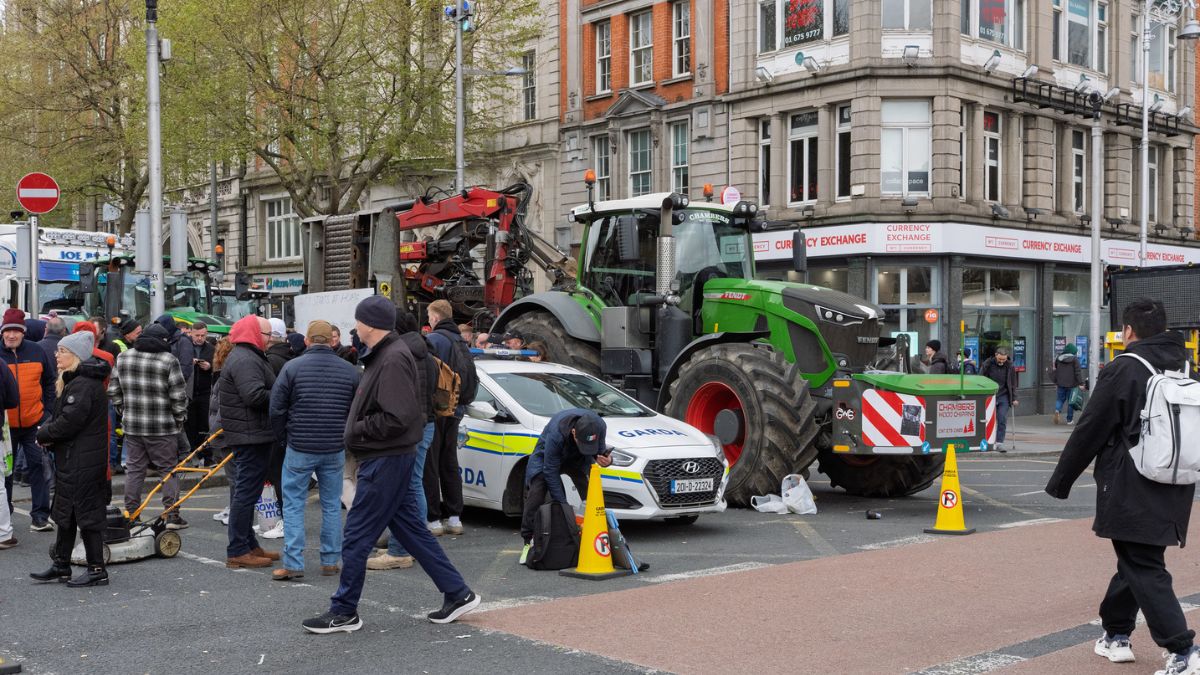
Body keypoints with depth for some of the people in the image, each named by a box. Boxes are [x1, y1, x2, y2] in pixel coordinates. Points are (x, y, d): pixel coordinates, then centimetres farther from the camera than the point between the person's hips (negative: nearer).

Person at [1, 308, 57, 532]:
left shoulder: (37, 352, 1)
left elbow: (50, 381, 10)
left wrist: (47, 409, 4)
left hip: (34, 422, 1)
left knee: (39, 467, 2)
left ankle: (40, 517, 8)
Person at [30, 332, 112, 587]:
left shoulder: (83, 384, -19)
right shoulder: (75, 381, 15)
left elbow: (69, 422, -24)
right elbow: (62, 417, 17)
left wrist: (44, 434, -8)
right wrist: (48, 434, -1)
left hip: (81, 461, -10)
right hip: (72, 459, 10)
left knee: (86, 512, -4)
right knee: (65, 512, 16)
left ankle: (96, 570, 3)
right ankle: (61, 565, 26)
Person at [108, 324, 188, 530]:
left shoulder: (123, 358, 7)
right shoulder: (168, 360, -10)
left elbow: (113, 391, 11)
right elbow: (178, 395, -10)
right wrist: (179, 418, 4)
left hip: (132, 425, 5)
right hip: (162, 427, -4)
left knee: (134, 469, 13)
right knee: (169, 470, 4)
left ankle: (130, 513, 15)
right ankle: (172, 516, 4)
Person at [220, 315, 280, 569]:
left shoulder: (250, 357, 19)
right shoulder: (245, 360, -17)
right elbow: (255, 395, -27)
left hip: (251, 435, 12)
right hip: (251, 435, -12)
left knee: (247, 490, 16)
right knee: (247, 490, -8)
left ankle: (249, 545, 26)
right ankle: (237, 552, -4)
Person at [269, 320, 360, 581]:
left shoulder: (292, 367, -7)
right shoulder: (350, 370, 2)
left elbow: (276, 409, -4)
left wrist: (284, 439, 11)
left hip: (300, 448, -2)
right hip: (335, 449, 3)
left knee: (293, 504, 5)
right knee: (332, 505, 12)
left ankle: (293, 564, 1)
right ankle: (330, 561, 15)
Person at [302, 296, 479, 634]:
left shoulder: (393, 359, -19)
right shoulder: (384, 354, 14)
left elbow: (397, 418, -26)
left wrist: (357, 430, -14)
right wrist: (358, 429, 7)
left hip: (386, 461, -11)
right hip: (388, 458, 11)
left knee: (357, 536, -2)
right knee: (411, 530, 14)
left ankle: (343, 612, 9)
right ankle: (457, 593, 18)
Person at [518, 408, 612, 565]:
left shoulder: (599, 426, -31)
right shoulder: (557, 433, -42)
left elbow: (599, 450, -9)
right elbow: (550, 471, -30)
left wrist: (606, 459, -35)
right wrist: (562, 504, -29)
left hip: (579, 458, 4)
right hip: (547, 455, -3)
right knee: (535, 496, -17)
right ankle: (529, 542, -5)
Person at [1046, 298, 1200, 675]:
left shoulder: (1122, 371, -12)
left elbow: (1089, 432, -10)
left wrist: (1060, 482, -2)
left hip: (1131, 493, -7)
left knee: (1144, 570, -3)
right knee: (1135, 561, 19)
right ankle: (1115, 634, 30)